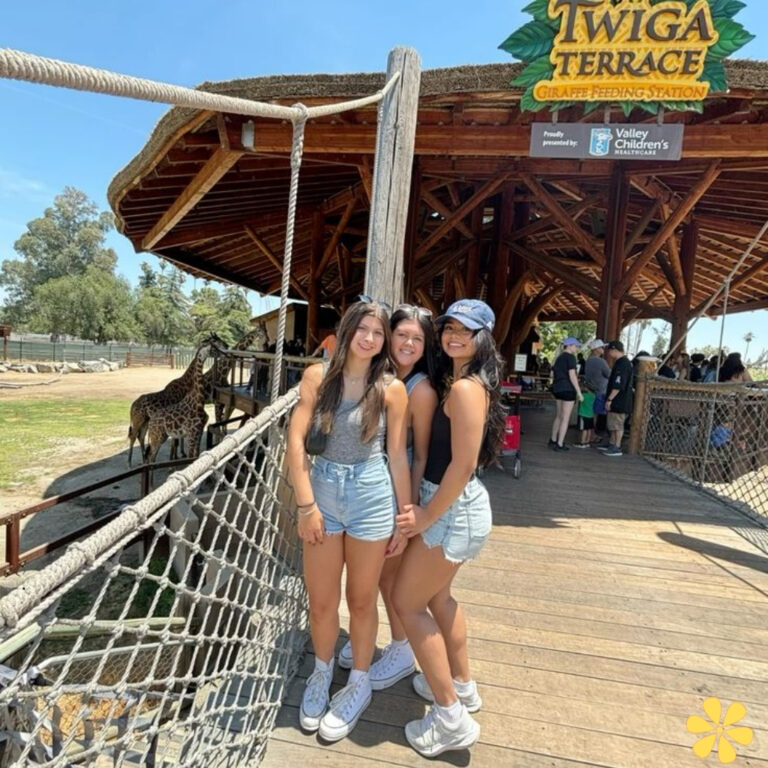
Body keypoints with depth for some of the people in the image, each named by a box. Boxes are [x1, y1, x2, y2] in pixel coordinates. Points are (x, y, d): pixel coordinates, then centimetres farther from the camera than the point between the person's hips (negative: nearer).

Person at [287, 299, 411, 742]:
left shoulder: (392, 389, -6)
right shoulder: (317, 376, -4)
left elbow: (397, 456, -2)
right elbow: (296, 441, -6)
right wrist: (306, 504, -10)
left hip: (371, 497, -1)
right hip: (323, 491, 2)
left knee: (361, 600, 15)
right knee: (321, 601, 16)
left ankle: (359, 685, 40)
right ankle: (322, 673, 44)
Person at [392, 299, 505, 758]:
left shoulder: (465, 388, -22)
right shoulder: (460, 381, 9)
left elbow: (463, 464, -24)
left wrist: (425, 516, -16)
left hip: (454, 509, -10)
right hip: (457, 504, 10)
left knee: (408, 602, 4)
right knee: (437, 596, 25)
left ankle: (451, 719, 16)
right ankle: (463, 686, 44)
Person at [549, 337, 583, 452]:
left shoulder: (559, 357, 15)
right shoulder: (570, 357, -11)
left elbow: (553, 374, 18)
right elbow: (572, 375, -18)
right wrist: (579, 392, -16)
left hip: (557, 389, 8)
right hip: (567, 389, -8)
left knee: (558, 416, 18)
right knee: (565, 418, -2)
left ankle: (553, 440, 25)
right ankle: (560, 444, 0)